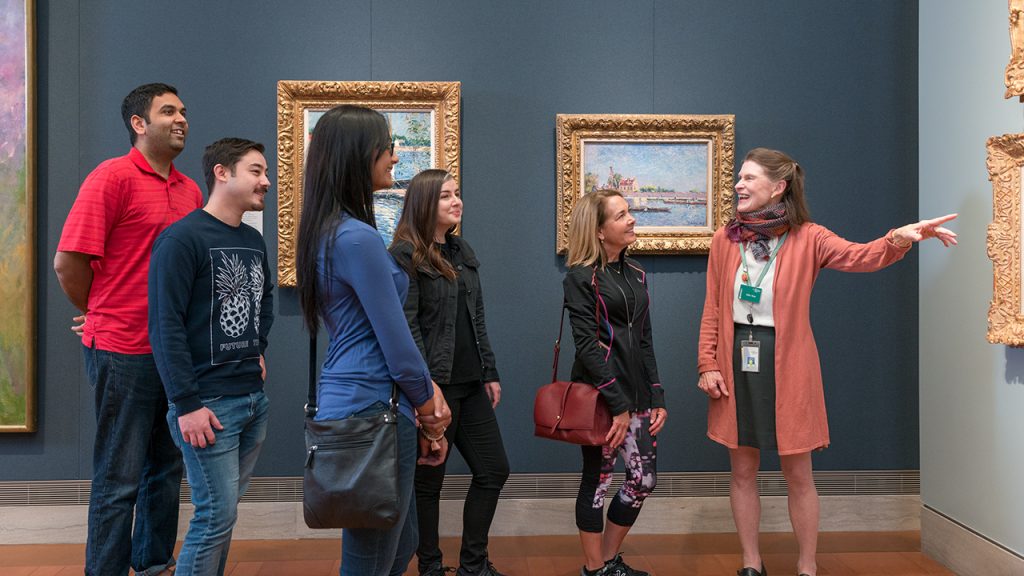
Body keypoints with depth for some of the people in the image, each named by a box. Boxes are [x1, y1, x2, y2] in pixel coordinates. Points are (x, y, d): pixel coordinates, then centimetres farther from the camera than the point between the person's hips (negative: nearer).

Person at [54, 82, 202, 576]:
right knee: (119, 480, 3)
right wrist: (104, 318, 1)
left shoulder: (189, 190, 10)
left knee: (166, 469, 17)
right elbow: (68, 262, -12)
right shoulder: (112, 177, -10)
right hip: (123, 352, -7)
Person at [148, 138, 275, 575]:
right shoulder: (182, 239, -12)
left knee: (224, 509, 15)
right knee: (217, 516, -5)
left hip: (254, 398, 8)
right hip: (209, 404, -7)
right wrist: (187, 405, -18)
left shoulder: (254, 240, 12)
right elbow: (165, 326, -17)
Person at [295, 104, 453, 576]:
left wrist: (427, 389, 10)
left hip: (346, 400, 10)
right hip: (374, 406, -10)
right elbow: (397, 343, -17)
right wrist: (430, 414, -2)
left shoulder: (330, 232, 12)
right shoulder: (359, 238, -19)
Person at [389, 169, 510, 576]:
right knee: (429, 480, 6)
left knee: (494, 470, 11)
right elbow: (406, 327, -16)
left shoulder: (462, 252, 14)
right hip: (434, 386, -8)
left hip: (471, 385, 8)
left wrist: (490, 373, 14)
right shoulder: (405, 255, -9)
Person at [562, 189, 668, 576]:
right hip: (600, 395, -7)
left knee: (644, 479, 8)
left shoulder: (635, 274, 13)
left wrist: (657, 397, 7)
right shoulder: (581, 277, -8)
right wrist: (618, 405, -18)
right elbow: (587, 345, -15)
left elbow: (645, 342, 14)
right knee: (598, 479, 3)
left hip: (636, 392, 7)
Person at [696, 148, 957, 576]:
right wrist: (707, 364, -3)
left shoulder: (806, 238, -5)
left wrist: (899, 238, -43)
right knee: (742, 471, 12)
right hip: (735, 362, 3)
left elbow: (861, 256, -22)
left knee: (798, 475, 8)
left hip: (788, 367, -2)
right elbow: (712, 310, 3)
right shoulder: (725, 240, 2)